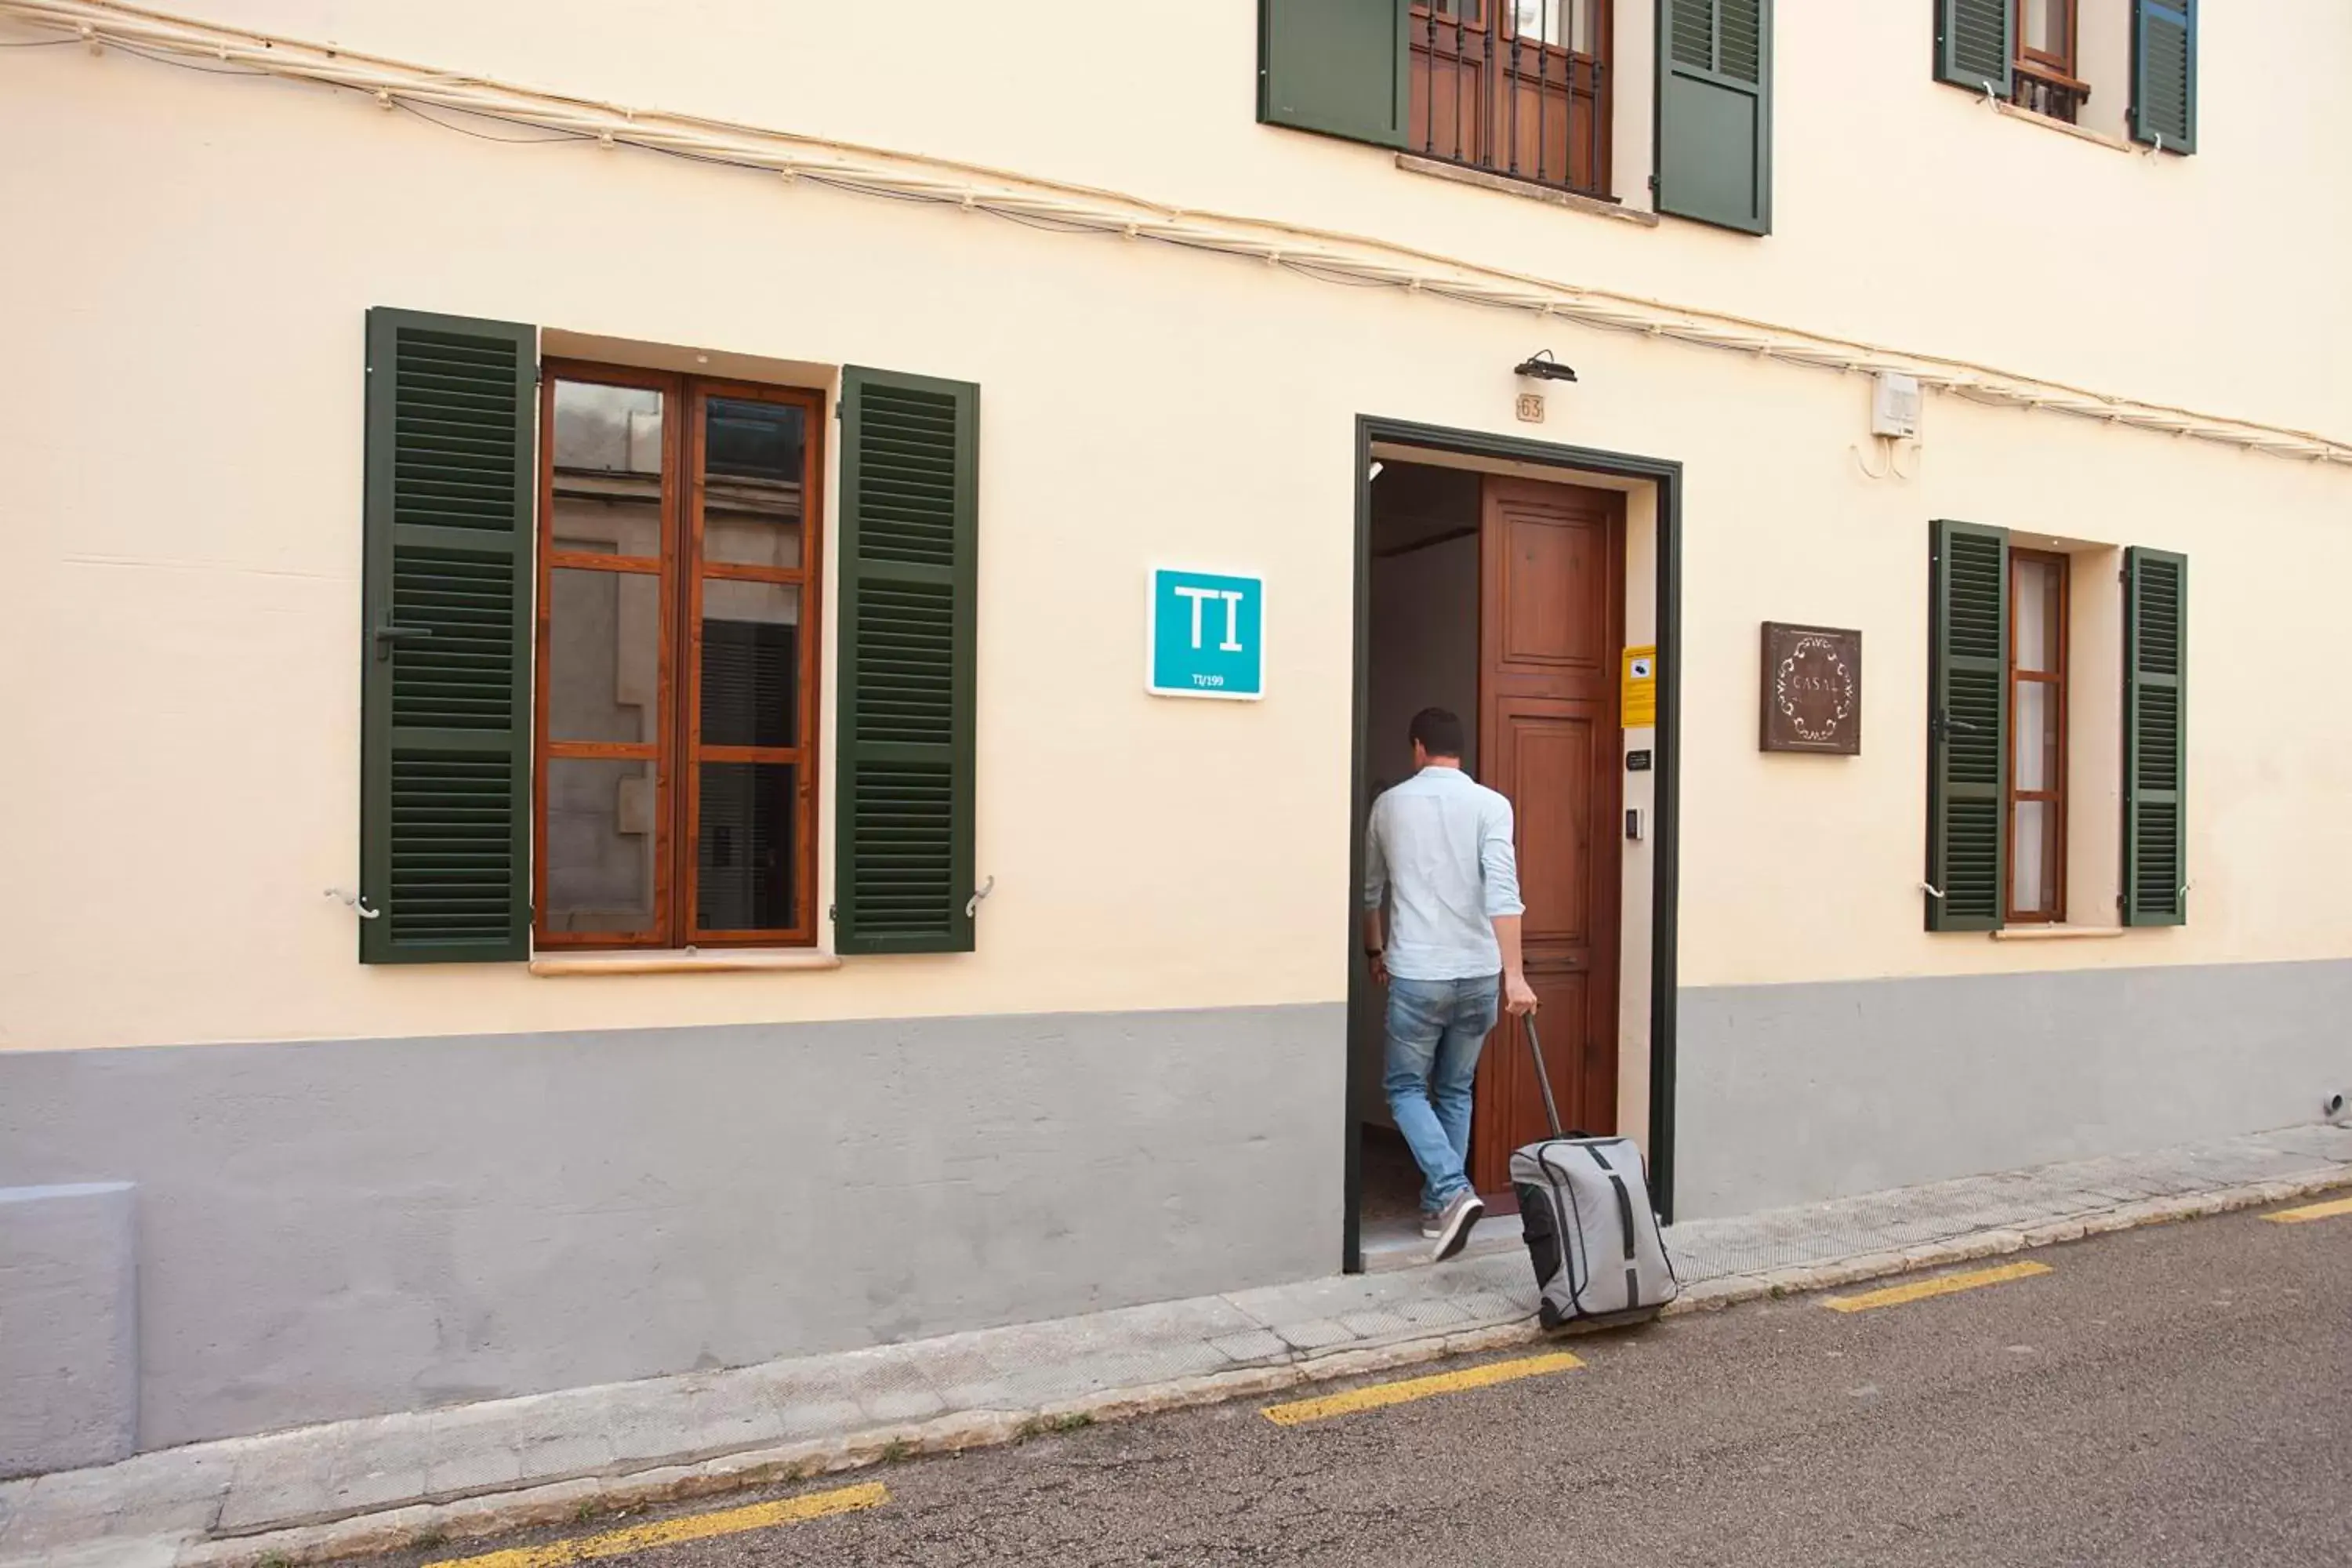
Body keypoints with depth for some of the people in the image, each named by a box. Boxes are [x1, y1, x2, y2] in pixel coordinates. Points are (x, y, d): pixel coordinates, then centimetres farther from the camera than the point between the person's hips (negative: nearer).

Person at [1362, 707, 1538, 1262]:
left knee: (1407, 1088, 9)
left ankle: (1453, 1192, -11)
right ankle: (1437, 1206, 22)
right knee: (1455, 1092, 16)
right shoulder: (1490, 804, -2)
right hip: (1479, 975, 2)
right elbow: (1503, 892, -15)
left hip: (1416, 975, -1)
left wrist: (1374, 951, 31)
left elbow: (1370, 890, 16)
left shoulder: (1390, 804, 4)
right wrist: (1514, 974, -16)